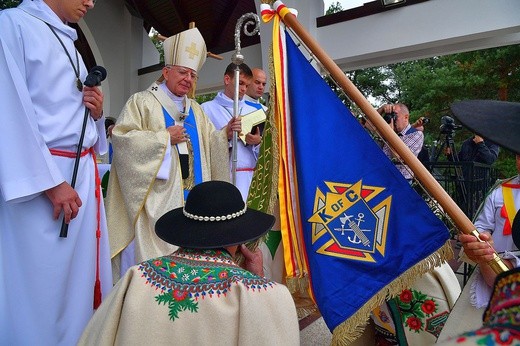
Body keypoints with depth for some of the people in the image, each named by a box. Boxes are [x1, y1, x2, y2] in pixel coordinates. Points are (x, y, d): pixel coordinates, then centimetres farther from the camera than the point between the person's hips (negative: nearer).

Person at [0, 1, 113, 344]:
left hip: (84, 174, 8)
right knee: (42, 281, 0)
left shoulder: (69, 43, 21)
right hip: (38, 176, -7)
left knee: (82, 274, 10)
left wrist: (96, 111, 1)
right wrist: (50, 182, -18)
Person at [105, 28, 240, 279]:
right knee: (152, 252, -4)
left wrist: (225, 133, -7)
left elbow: (208, 145, 13)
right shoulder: (142, 102, 1)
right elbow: (121, 138, -11)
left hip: (190, 195, 6)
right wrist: (165, 137, -13)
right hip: (156, 197, -5)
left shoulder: (195, 109, 18)